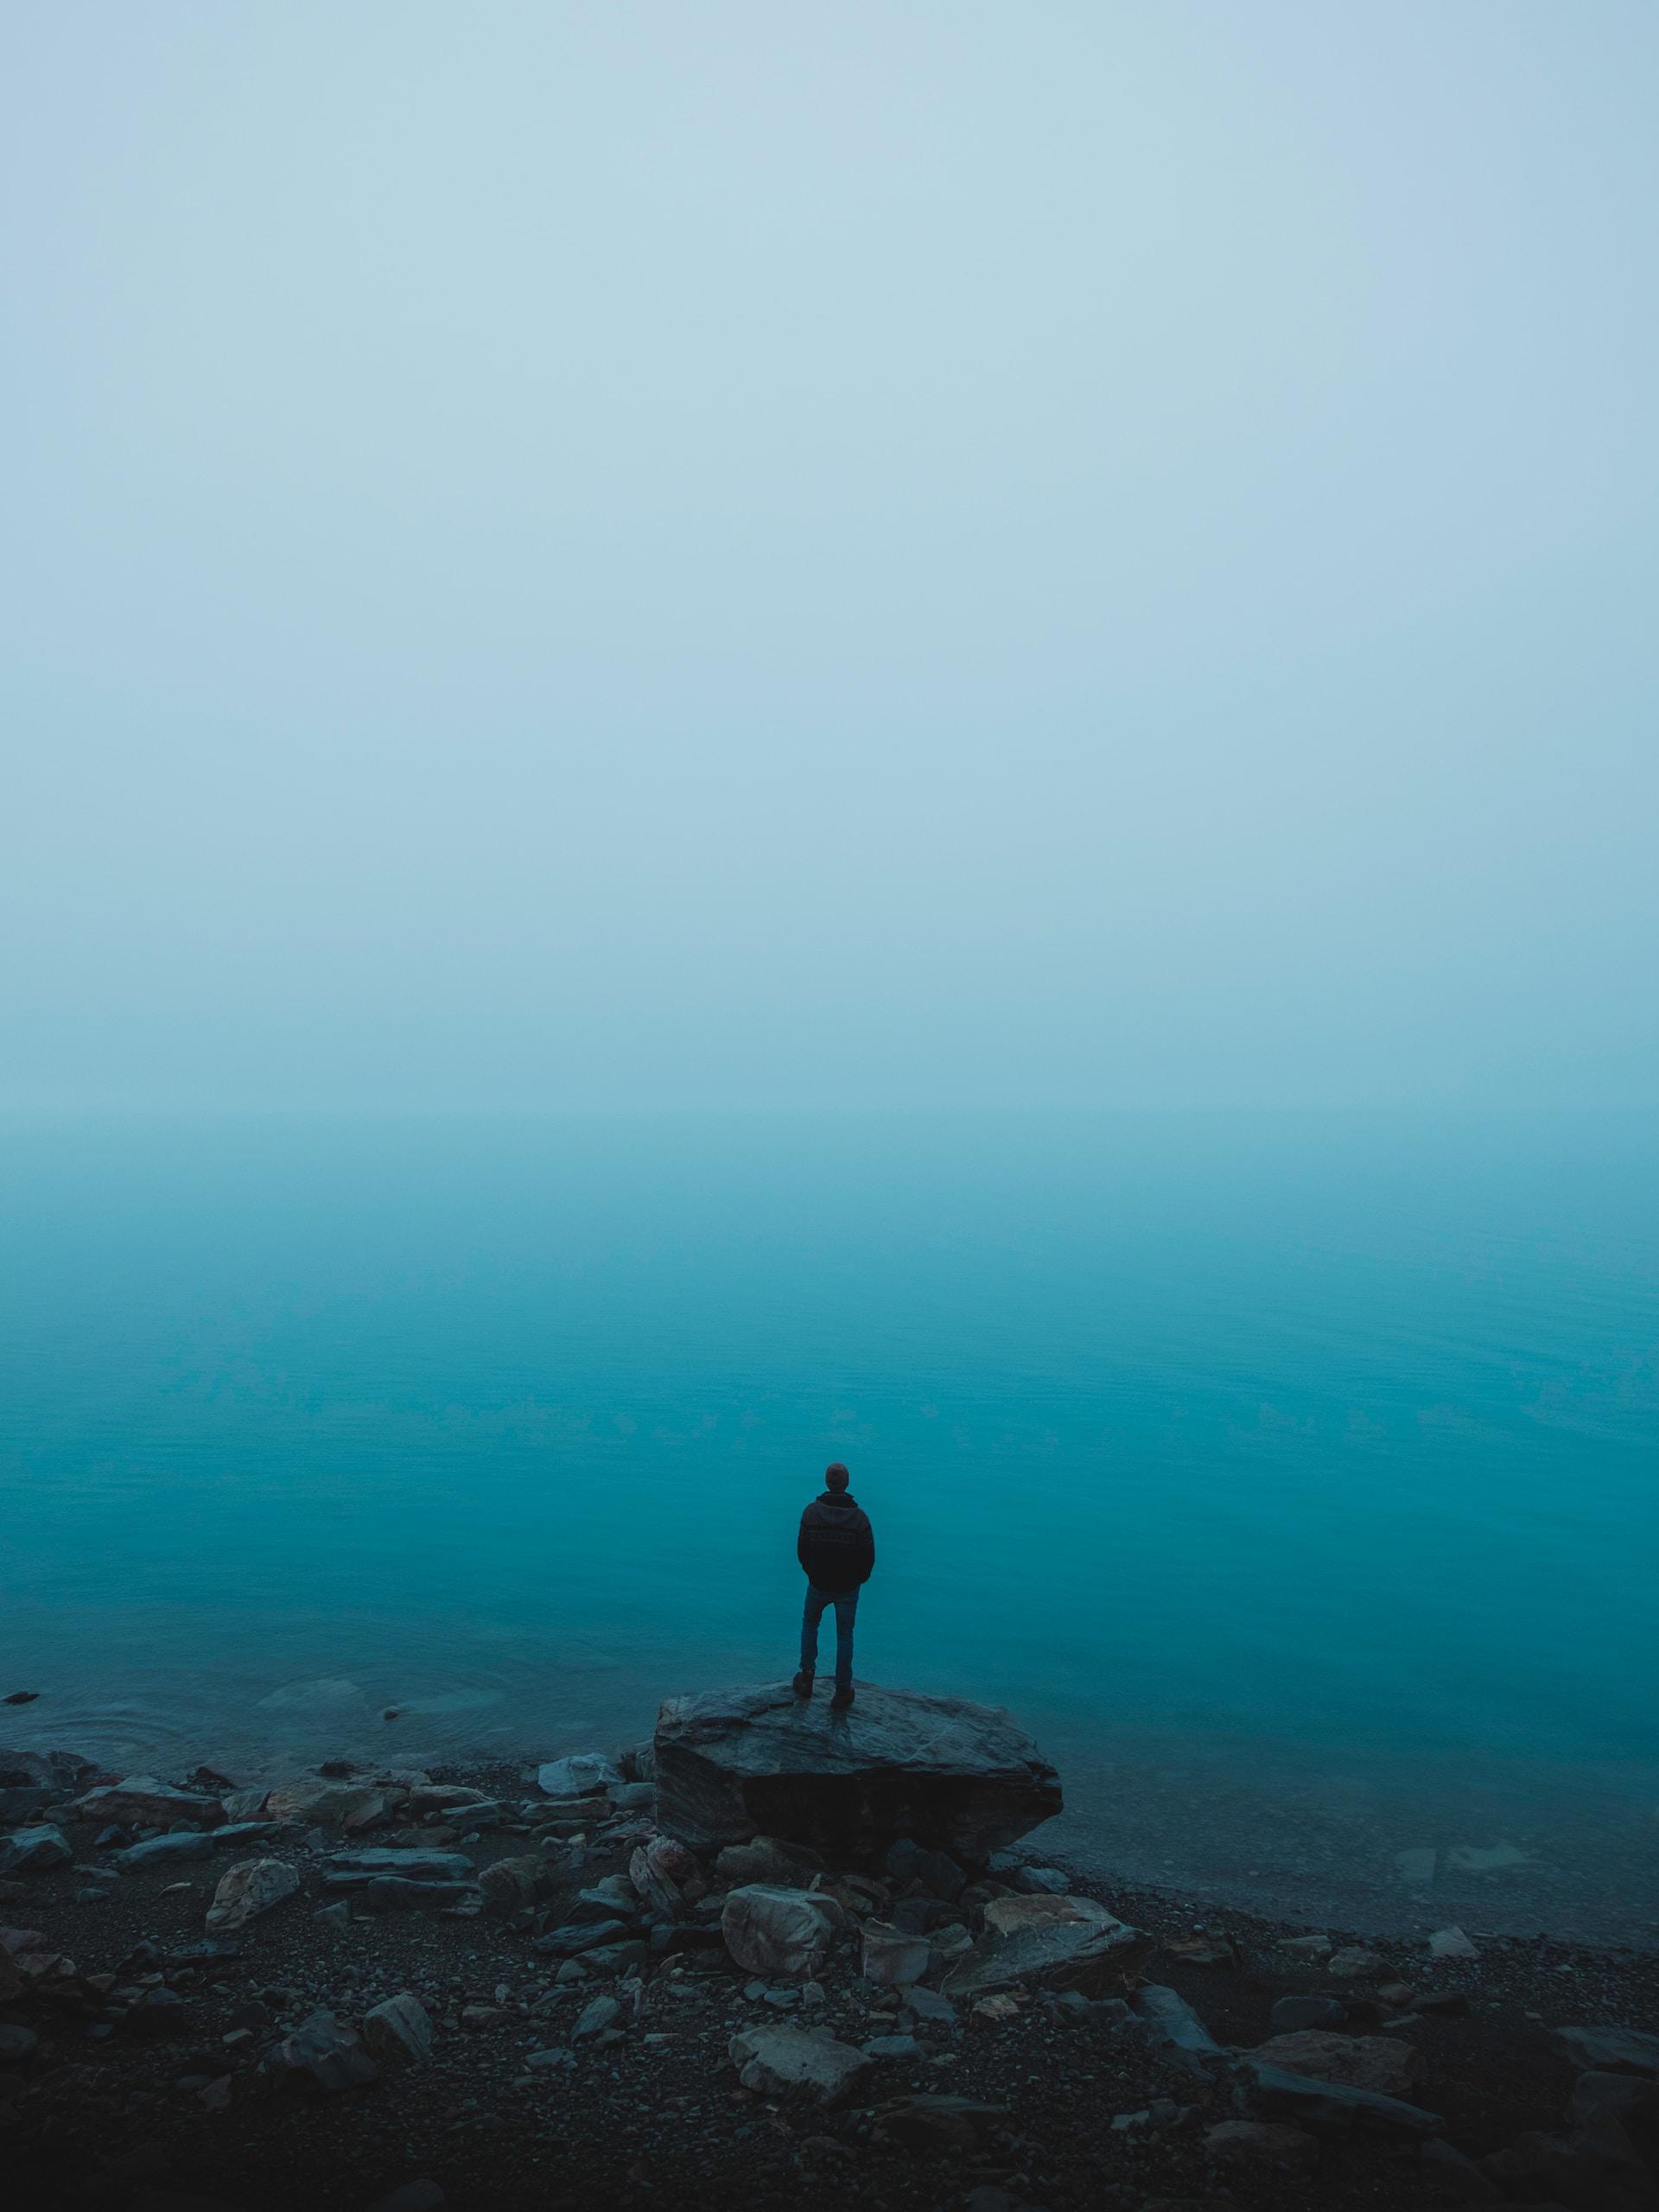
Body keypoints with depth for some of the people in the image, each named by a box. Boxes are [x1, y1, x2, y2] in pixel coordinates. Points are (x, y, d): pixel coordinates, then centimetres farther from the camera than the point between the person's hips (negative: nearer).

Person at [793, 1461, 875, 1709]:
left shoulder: (812, 1512, -15)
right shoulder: (859, 1517, -18)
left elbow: (802, 1550, -7)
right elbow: (868, 1556, -11)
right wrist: (860, 1579, 9)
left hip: (818, 1585, 1)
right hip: (848, 1588, -1)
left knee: (809, 1624, 25)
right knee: (844, 1635, 15)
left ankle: (806, 1679, 27)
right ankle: (842, 1690, 19)